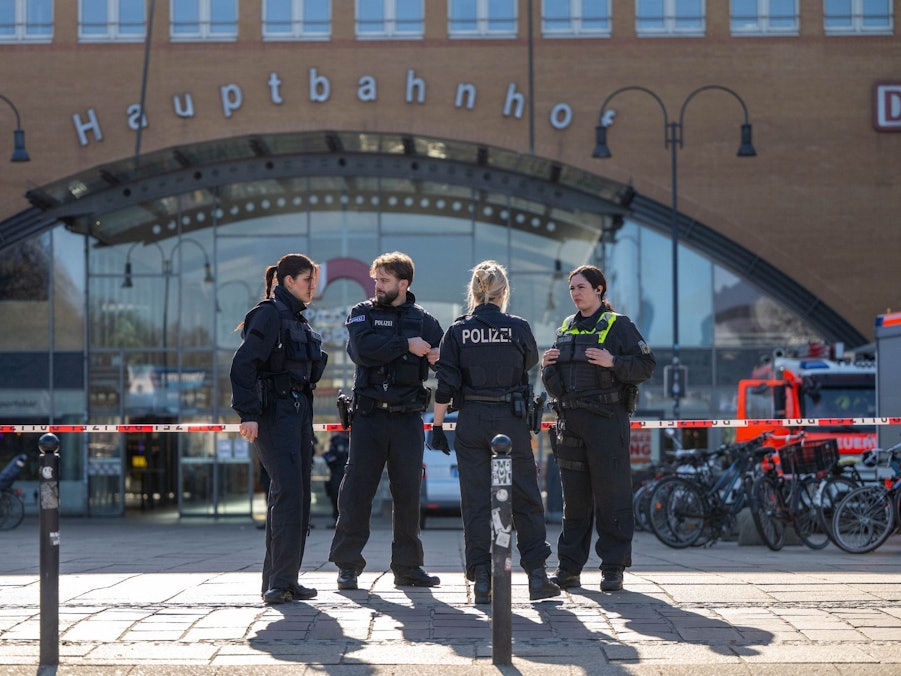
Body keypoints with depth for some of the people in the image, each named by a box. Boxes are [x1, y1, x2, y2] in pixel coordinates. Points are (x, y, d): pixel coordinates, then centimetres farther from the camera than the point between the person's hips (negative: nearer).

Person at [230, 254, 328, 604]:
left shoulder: (298, 319, 18)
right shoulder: (269, 314, -9)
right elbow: (244, 363, -17)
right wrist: (247, 413, -22)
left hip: (299, 411, 9)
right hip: (274, 413, -9)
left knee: (298, 496, 8)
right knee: (287, 492, -14)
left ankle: (283, 581, 13)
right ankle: (279, 581, -12)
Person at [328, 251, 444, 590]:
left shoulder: (423, 321, 11)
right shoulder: (362, 313, 5)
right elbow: (363, 350, -13)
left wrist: (439, 357, -10)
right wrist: (406, 345, -12)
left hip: (408, 418, 2)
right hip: (369, 416, -2)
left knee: (408, 492, 5)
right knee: (357, 489, -4)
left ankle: (407, 566, 12)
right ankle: (347, 565, 1)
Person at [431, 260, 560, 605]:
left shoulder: (458, 331, -1)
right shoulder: (518, 327, -3)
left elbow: (446, 383, -4)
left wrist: (437, 425, 2)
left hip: (471, 421, 1)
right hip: (511, 420, -1)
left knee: (475, 500, 4)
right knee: (525, 498, 8)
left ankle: (481, 580, 3)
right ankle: (537, 574, 7)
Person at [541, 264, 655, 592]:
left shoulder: (618, 325, 1)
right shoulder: (565, 328, 18)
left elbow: (646, 365, -6)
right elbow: (554, 384, 25)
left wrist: (613, 362, -18)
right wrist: (547, 366, 4)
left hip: (606, 420, -6)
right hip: (569, 419, 6)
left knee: (611, 494, -3)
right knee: (574, 497, 8)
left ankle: (613, 568, 1)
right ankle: (569, 567, 12)